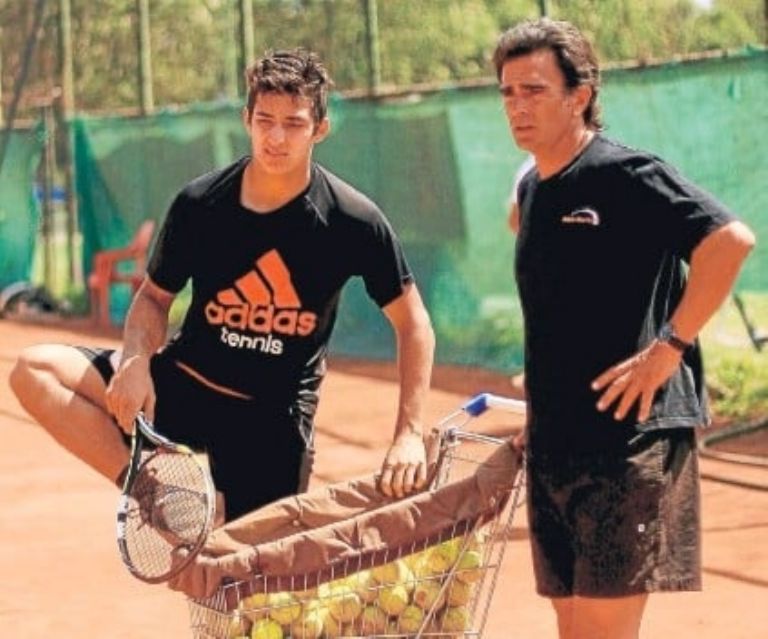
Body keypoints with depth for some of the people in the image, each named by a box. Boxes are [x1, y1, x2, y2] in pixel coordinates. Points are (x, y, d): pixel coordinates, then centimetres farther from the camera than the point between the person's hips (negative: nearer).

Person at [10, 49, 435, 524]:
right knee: (36, 371, -16)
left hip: (273, 416, -2)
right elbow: (155, 297, 8)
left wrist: (409, 435, -13)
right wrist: (136, 360, -14)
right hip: (180, 383, 2)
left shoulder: (355, 222, -11)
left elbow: (413, 324, -3)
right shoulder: (198, 204, -5)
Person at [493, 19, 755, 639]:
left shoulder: (626, 174, -11)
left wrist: (668, 347, -20)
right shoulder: (532, 189, 14)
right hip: (555, 444, 8)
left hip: (631, 437, -8)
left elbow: (732, 239, -22)